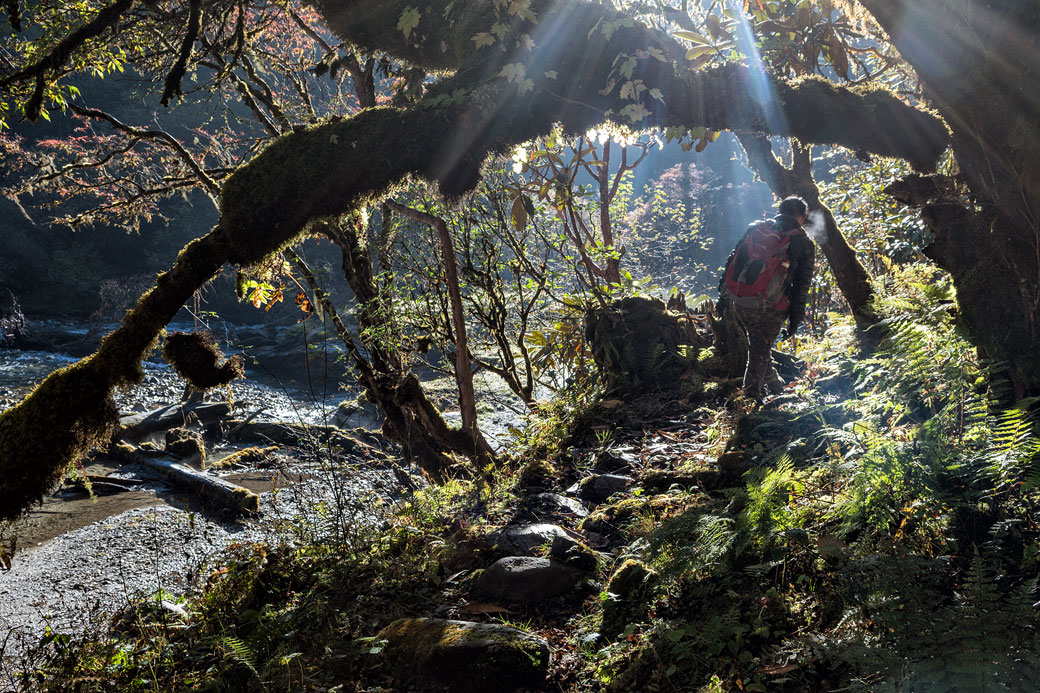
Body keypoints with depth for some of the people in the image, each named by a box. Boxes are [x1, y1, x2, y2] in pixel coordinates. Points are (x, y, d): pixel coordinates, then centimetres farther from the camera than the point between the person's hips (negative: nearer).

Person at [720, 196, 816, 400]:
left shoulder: (756, 229, 10)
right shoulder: (804, 245, 2)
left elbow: (732, 261, 10)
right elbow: (801, 286, 2)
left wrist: (724, 294, 16)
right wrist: (795, 321, 8)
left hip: (738, 301, 4)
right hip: (768, 308, -4)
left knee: (758, 342, 27)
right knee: (761, 348, 14)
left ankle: (771, 379, 43)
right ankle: (751, 395, 22)